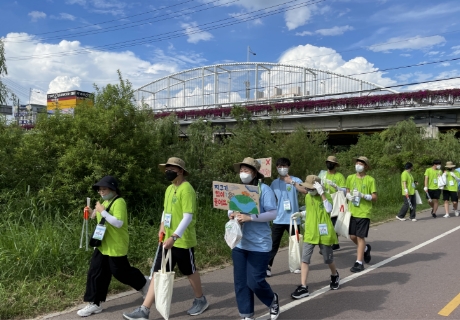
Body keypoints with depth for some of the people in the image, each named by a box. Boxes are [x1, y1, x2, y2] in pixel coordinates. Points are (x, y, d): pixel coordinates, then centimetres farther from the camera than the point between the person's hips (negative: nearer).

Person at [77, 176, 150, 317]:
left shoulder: (119, 202, -18)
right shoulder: (105, 202, 12)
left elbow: (118, 223, -28)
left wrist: (102, 212, -27)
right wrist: (94, 214, 6)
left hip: (116, 246, -9)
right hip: (102, 245, 9)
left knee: (121, 272, 4)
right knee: (96, 273, 6)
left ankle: (144, 284, 29)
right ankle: (94, 304, 16)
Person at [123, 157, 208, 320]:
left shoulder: (186, 189, -17)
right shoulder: (169, 189, 10)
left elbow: (188, 216, -24)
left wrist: (174, 236, -31)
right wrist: (162, 225, 8)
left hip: (183, 241, -7)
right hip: (167, 240, 8)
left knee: (190, 271, 11)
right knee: (158, 273, 7)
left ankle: (201, 301, 34)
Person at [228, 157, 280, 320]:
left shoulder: (264, 189, -10)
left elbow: (273, 214, -15)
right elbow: (231, 209, 16)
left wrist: (249, 217, -24)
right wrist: (231, 214, -9)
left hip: (259, 244, -6)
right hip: (239, 243, 6)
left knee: (255, 281, -3)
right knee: (240, 281, 8)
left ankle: (273, 300, 29)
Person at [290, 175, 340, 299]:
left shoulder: (326, 196, -8)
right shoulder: (307, 197, 7)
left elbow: (329, 209, -26)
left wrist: (322, 193, -27)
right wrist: (300, 214, 6)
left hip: (324, 233, -4)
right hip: (310, 233, 4)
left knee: (328, 259, 12)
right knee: (305, 259, -5)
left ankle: (335, 276, 44)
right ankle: (303, 287, -1)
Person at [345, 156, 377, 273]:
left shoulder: (370, 180, -6)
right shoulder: (350, 178, 6)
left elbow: (374, 197, -6)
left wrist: (362, 195, -20)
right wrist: (349, 197, -7)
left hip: (364, 212, -5)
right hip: (352, 212, 5)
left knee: (360, 237, -1)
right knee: (352, 236, 11)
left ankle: (359, 263, 9)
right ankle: (365, 248, 41)